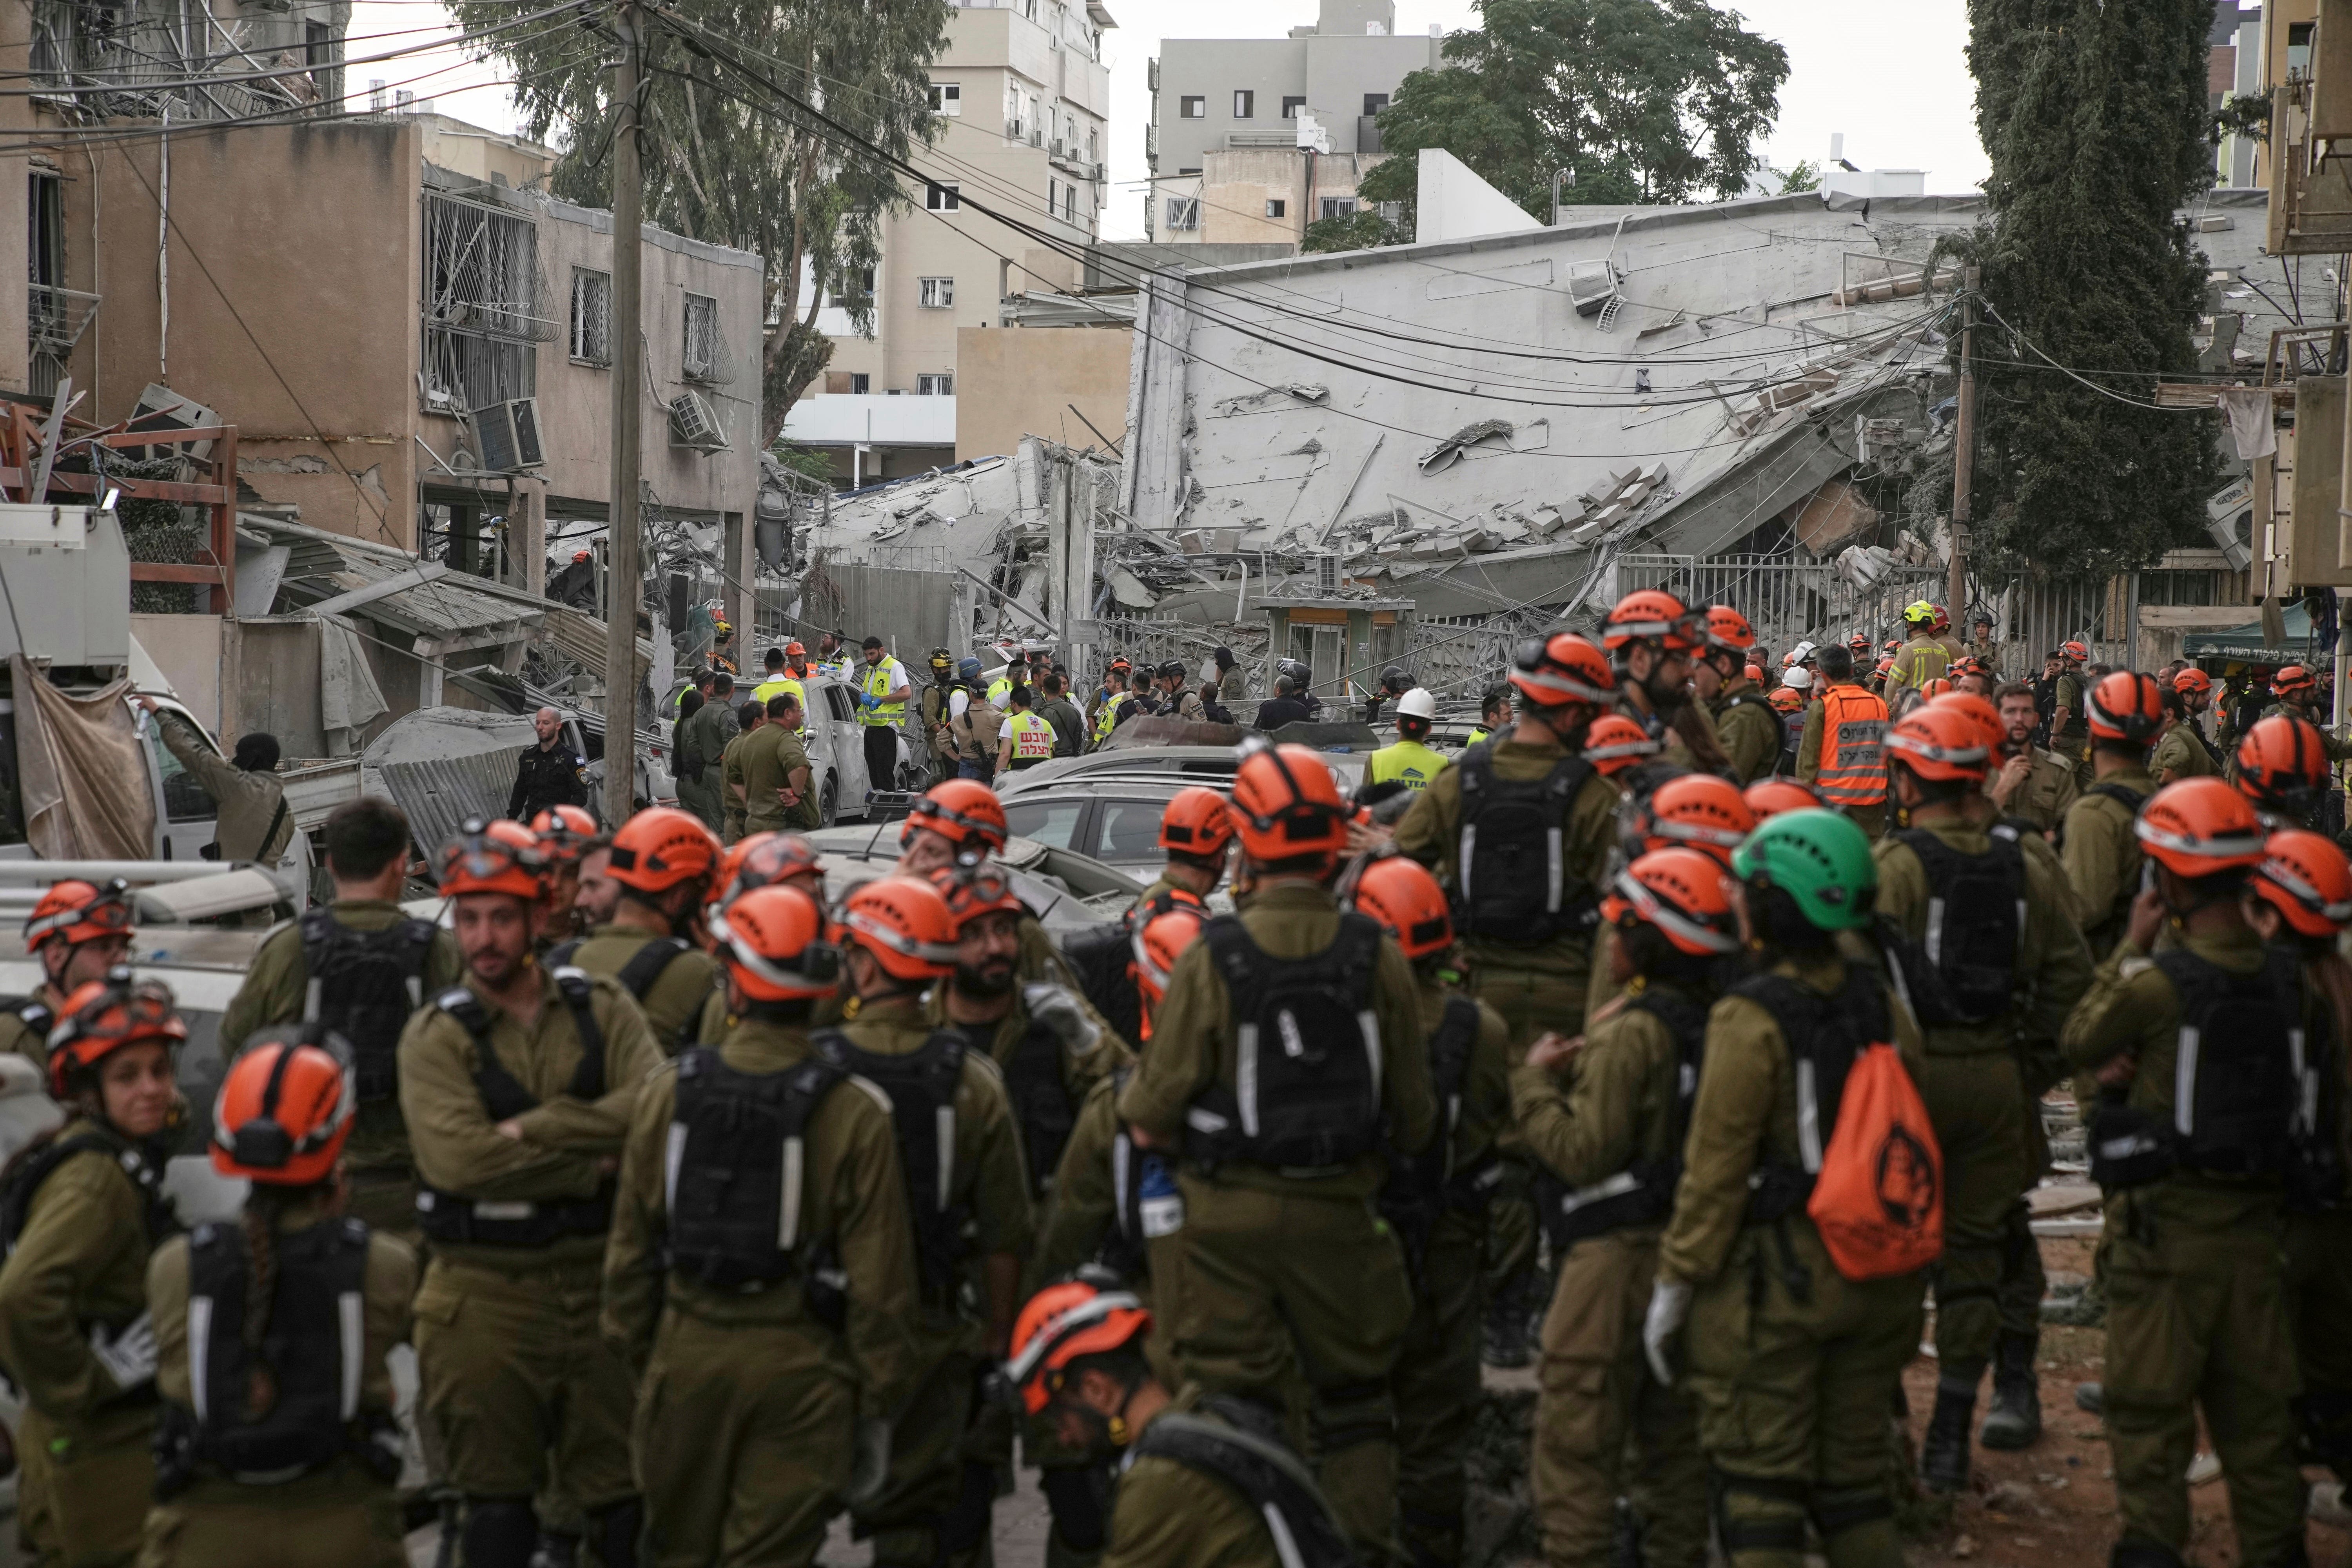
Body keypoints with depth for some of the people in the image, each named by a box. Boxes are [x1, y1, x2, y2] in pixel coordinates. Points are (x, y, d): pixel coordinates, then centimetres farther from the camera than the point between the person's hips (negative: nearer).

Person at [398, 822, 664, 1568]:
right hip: (487, 1293, -1)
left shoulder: (600, 1008, 4)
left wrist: (534, 1129, -17)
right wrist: (596, 1163, -14)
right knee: (498, 1499, 9)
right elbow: (458, 1157, -19)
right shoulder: (437, 1034, -3)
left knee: (625, 1491, 7)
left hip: (599, 1279, 2)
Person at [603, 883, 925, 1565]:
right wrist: (880, 1394, 2)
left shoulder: (669, 1092, -3)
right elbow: (879, 1276, -9)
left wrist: (632, 1344, 18)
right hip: (799, 1364, -2)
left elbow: (631, 1245, 4)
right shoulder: (852, 1112, -11)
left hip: (687, 1353, 3)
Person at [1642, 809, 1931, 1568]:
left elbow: (1716, 1168, -16)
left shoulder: (1751, 1020, -18)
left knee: (1758, 1483, 3)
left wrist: (1676, 1282, -8)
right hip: (1870, 1271, 6)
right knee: (1854, 1470, 19)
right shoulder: (1875, 997, 0)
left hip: (1775, 1276, -6)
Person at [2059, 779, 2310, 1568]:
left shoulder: (2160, 982, -19)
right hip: (2256, 1218, 5)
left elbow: (2082, 1043, -4)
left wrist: (2130, 947, 2)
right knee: (2256, 1401, 15)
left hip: (2169, 1217, -5)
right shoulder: (2287, 977, -2)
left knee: (2150, 1401, 4)